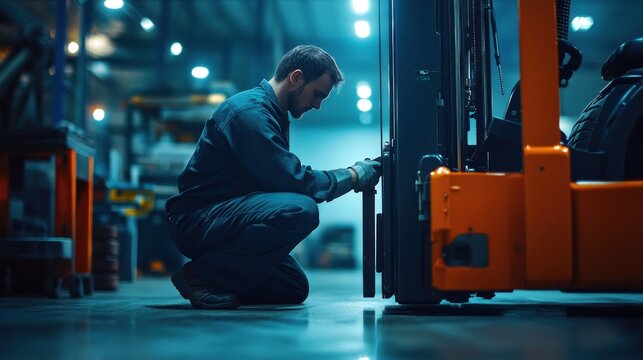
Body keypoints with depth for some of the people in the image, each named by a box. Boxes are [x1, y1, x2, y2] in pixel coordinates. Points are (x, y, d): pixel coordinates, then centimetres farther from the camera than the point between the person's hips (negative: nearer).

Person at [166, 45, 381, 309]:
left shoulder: (273, 114, 16)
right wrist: (354, 176, -12)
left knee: (295, 290, 9)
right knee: (300, 210, -31)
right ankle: (200, 275, -18)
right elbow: (293, 180, -22)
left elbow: (287, 177, 16)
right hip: (198, 219, -10)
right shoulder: (250, 110, -17)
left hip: (222, 218, 10)